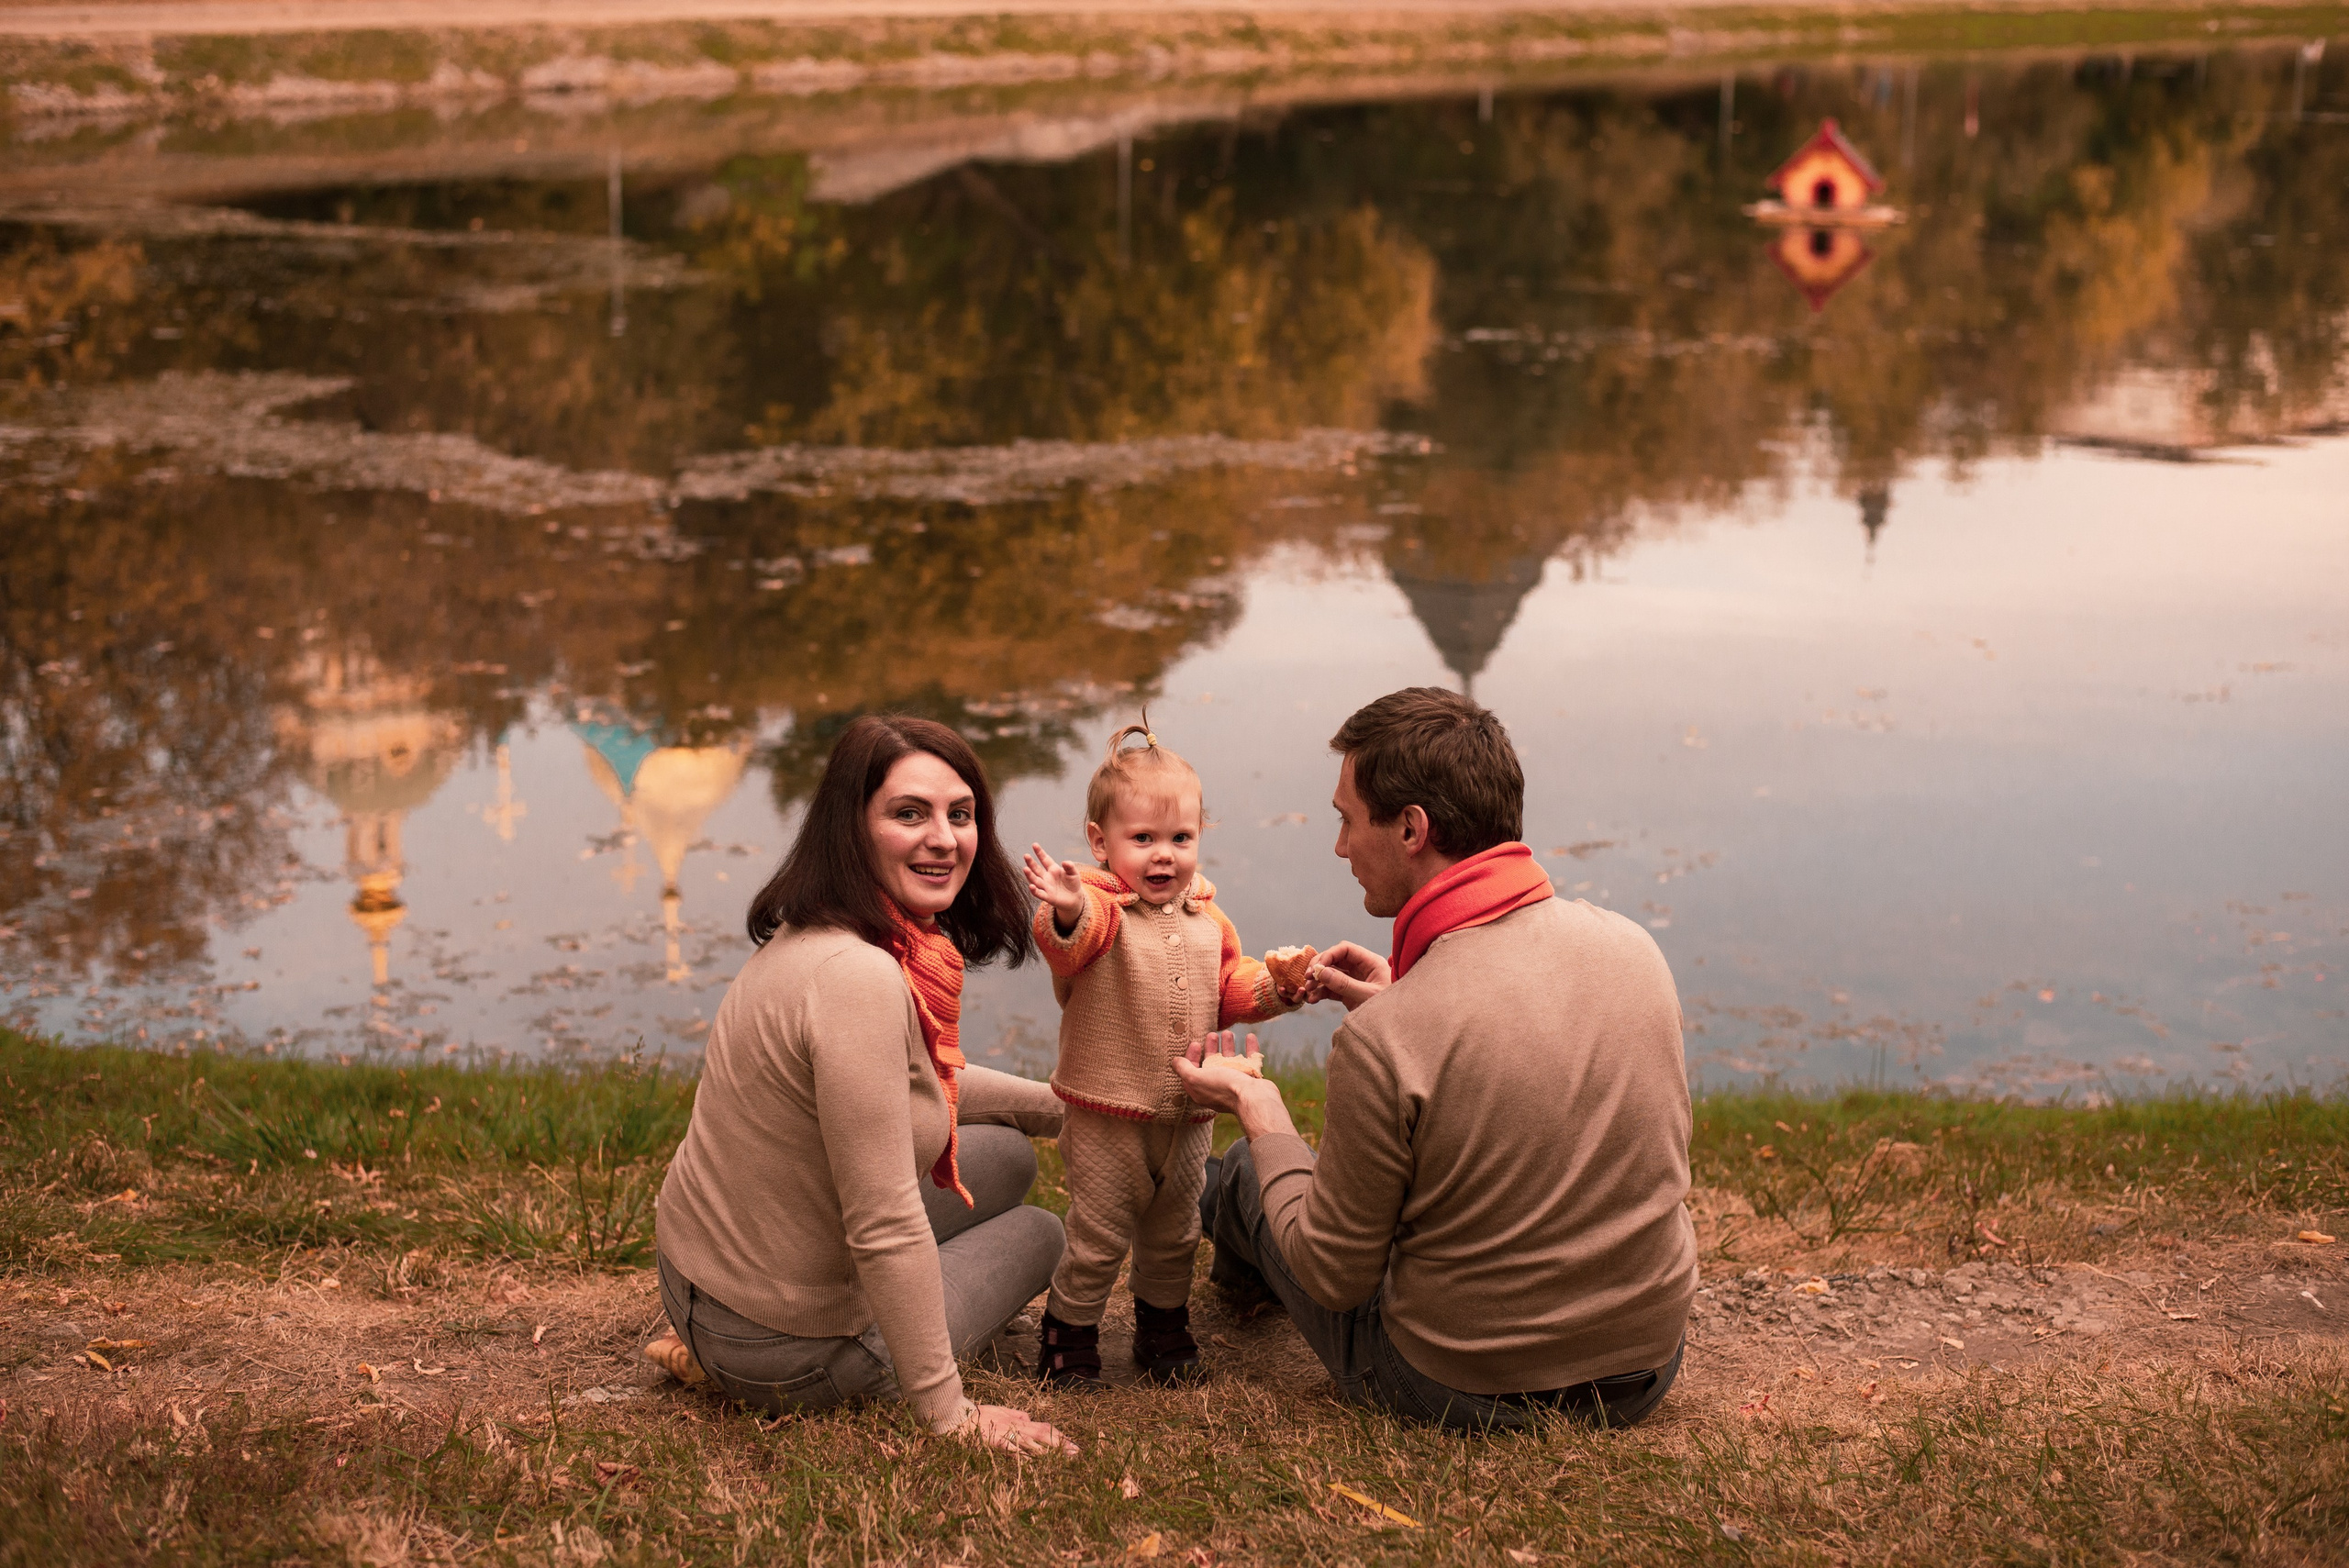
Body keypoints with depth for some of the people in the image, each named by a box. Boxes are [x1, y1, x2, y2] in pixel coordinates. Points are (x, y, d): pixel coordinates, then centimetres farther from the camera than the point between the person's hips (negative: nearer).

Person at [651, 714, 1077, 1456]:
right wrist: (949, 1415, -20)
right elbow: (887, 1227, -28)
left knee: (1006, 1156, 24)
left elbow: (918, 1082, 21)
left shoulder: (811, 938, 1)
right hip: (780, 1353, -7)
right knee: (1038, 1234, 16)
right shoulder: (857, 978, -30)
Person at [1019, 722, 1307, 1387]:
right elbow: (1070, 947, -38)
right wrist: (1066, 915, -61)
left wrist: (1274, 986, -4)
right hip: (1108, 1115, -5)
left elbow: (1230, 992, 15)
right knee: (1096, 1239, 4)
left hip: (1188, 1119, 6)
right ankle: (1069, 1336, 24)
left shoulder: (1207, 919, 6)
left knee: (1174, 1236, 19)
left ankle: (1163, 1327, 40)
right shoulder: (1098, 908, -16)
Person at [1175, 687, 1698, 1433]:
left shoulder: (1383, 1041, -28)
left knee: (1246, 1170, 22)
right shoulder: (1632, 947, -11)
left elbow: (1334, 1278, -14)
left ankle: (1241, 1269, 60)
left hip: (1464, 1392, -5)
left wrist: (1258, 1108, 0)